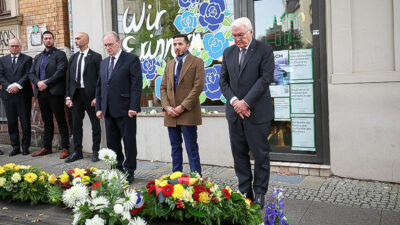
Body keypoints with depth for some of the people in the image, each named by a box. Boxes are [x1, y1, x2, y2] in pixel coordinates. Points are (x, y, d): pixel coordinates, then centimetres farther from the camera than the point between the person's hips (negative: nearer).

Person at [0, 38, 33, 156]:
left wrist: (17, 85, -16)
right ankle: (15, 146, 13)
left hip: (23, 95, -3)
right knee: (11, 122, 5)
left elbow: (28, 75, -5)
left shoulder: (27, 59, 5)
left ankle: (25, 146, 10)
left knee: (25, 122, 1)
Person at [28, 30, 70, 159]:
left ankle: (65, 148, -1)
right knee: (47, 121, 13)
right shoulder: (38, 57, 21)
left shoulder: (60, 54, 1)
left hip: (55, 92, -6)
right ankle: (47, 147, 20)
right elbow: (31, 73, 14)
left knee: (60, 120, -4)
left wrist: (46, 83, -16)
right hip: (41, 93, 6)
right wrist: (38, 82, -7)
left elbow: (61, 71, -12)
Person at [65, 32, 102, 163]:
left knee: (95, 124, 4)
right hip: (76, 95, 5)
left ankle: (95, 151, 15)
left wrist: (97, 97, -13)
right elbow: (68, 78, 13)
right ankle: (77, 152, 18)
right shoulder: (73, 58, 14)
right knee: (76, 124, 8)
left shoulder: (96, 57, -2)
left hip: (90, 95, -5)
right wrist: (68, 96, 5)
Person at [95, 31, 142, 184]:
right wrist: (98, 107, 11)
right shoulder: (104, 63, 17)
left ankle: (129, 172, 14)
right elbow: (99, 86, 19)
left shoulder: (132, 59, -4)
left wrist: (133, 107, -16)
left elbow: (136, 85, -10)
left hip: (125, 110, -6)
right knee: (112, 143, 11)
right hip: (108, 111, 7)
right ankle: (117, 170, 23)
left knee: (129, 142, 2)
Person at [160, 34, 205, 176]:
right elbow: (163, 87, 15)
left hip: (188, 113, -5)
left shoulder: (197, 62, 1)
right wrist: (166, 106, -2)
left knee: (192, 148, -3)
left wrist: (183, 107, -15)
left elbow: (198, 86, -9)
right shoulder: (169, 64, 18)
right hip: (171, 114, 6)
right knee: (175, 148, 11)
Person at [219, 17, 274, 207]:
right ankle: (245, 192, 19)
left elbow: (266, 78, -10)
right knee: (239, 154, 8)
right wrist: (234, 100, -7)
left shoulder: (264, 49, -1)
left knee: (260, 154, 2)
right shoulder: (228, 52, 13)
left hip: (257, 112, -4)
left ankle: (259, 193, 16)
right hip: (234, 112, 5)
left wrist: (246, 102, -14)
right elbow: (223, 81, 10)